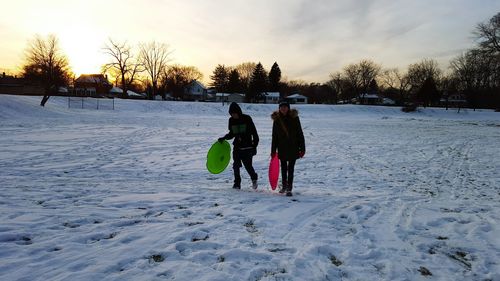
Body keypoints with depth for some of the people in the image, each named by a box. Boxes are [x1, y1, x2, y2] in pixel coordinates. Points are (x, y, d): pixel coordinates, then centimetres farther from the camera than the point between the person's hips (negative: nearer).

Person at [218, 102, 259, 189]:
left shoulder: (247, 119, -7)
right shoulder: (231, 120, 6)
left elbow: (254, 132, -4)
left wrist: (255, 144, -8)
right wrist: (224, 138, 4)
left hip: (247, 147, -4)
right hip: (237, 147, 4)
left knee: (248, 165, -5)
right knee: (236, 165, 0)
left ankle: (254, 178, 23)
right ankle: (237, 183, 13)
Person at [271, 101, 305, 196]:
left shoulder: (294, 117, -5)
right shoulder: (277, 119, 1)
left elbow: (300, 134, -3)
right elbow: (274, 136, 6)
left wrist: (302, 148, -6)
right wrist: (273, 150, 5)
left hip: (293, 148, -2)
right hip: (282, 148, 3)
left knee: (290, 168, -3)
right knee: (283, 168, 14)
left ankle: (289, 188, 2)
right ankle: (284, 186, 31)